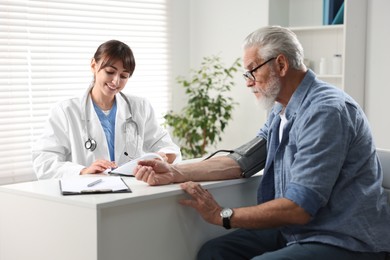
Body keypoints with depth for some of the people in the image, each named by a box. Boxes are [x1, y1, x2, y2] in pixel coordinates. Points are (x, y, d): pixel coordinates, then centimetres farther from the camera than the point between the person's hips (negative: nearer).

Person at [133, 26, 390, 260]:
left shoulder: (325, 111, -21)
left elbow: (299, 208, -24)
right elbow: (242, 161, 7)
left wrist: (223, 215, -15)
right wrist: (175, 173, -3)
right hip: (298, 230, 9)